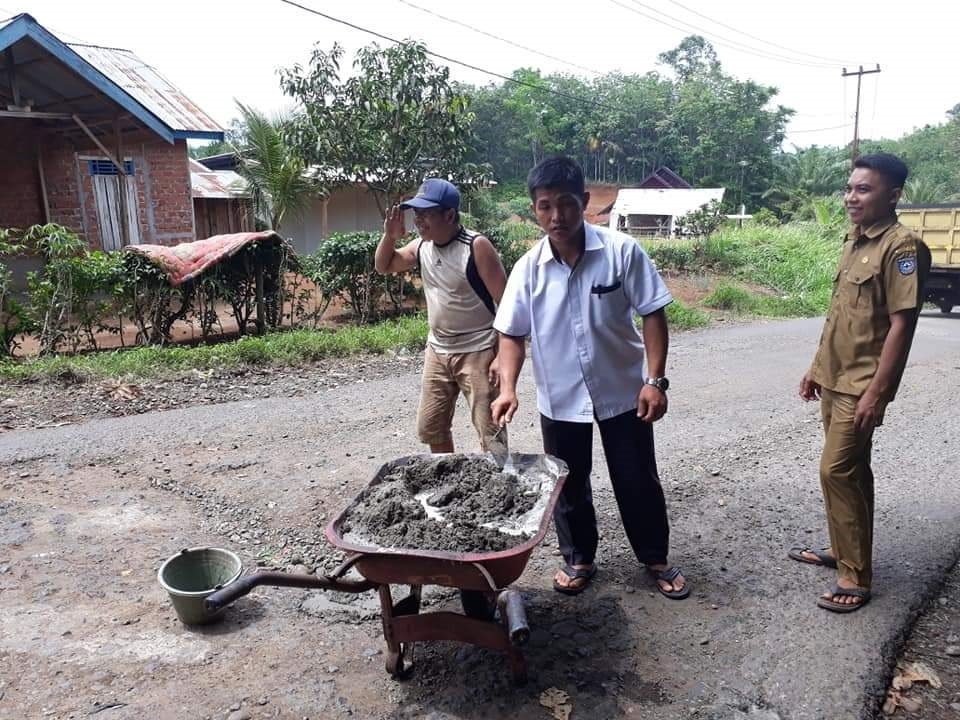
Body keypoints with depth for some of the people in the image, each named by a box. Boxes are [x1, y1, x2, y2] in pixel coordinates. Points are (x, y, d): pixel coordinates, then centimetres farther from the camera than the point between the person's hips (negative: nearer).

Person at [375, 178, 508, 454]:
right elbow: (383, 266, 17)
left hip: (477, 352, -7)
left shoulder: (477, 246, -18)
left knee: (490, 433, -4)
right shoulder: (421, 246, 2)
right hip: (437, 351, 7)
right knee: (430, 428, 17)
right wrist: (390, 236, -3)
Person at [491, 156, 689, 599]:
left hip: (623, 392, -1)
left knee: (637, 481, 12)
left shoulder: (622, 252, -13)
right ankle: (578, 559, 36)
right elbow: (512, 334, -2)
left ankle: (655, 559, 33)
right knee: (569, 485, 15)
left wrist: (655, 380, -16)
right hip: (560, 398, 2)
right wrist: (508, 389, -15)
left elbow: (652, 314, -10)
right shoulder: (528, 268, -8)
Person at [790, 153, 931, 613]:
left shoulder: (901, 246, -15)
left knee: (836, 470, -8)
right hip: (834, 379, 8)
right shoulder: (854, 242, 11)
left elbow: (902, 324, -19)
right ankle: (842, 549, 30)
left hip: (861, 384, -8)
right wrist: (817, 367, 17)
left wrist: (877, 391, -22)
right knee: (849, 469, 17)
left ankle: (856, 576, 4)